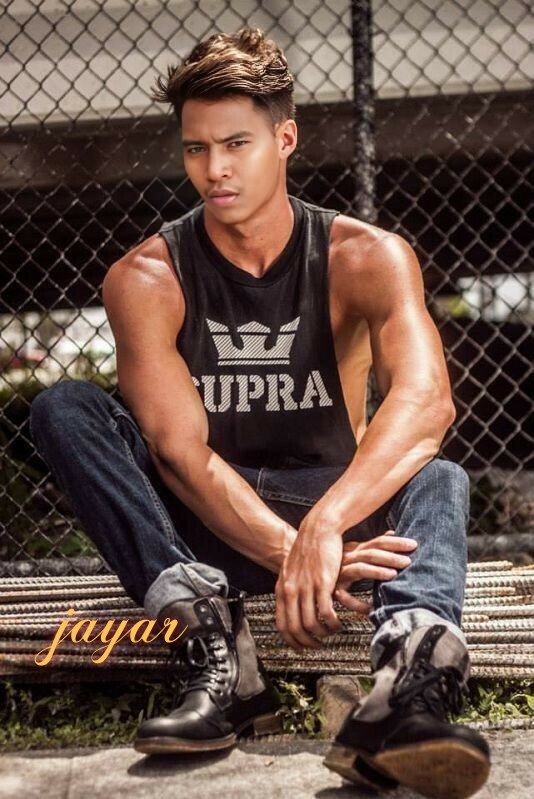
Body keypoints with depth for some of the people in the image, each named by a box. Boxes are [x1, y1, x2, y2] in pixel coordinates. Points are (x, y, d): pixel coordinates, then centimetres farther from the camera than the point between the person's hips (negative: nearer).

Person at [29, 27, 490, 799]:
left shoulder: (366, 257, -10)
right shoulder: (147, 279, -9)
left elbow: (427, 398, -30)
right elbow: (178, 450, -21)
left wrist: (323, 526, -46)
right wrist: (289, 550, -37)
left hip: (334, 506, 0)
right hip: (201, 526, 1)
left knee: (438, 478, -30)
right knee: (62, 408, -22)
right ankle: (213, 638, -38)